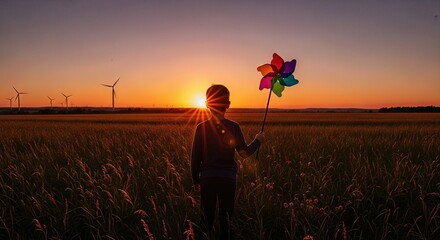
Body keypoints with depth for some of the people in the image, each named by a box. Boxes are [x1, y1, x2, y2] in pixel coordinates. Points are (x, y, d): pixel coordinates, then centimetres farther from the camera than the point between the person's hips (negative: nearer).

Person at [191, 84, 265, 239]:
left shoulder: (201, 128, -5)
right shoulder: (233, 127, -7)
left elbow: (195, 157, -3)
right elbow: (244, 153, -5)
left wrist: (195, 180, 9)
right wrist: (257, 141, 12)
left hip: (207, 178, 1)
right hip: (228, 178, 0)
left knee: (207, 216, 12)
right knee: (226, 217, 12)